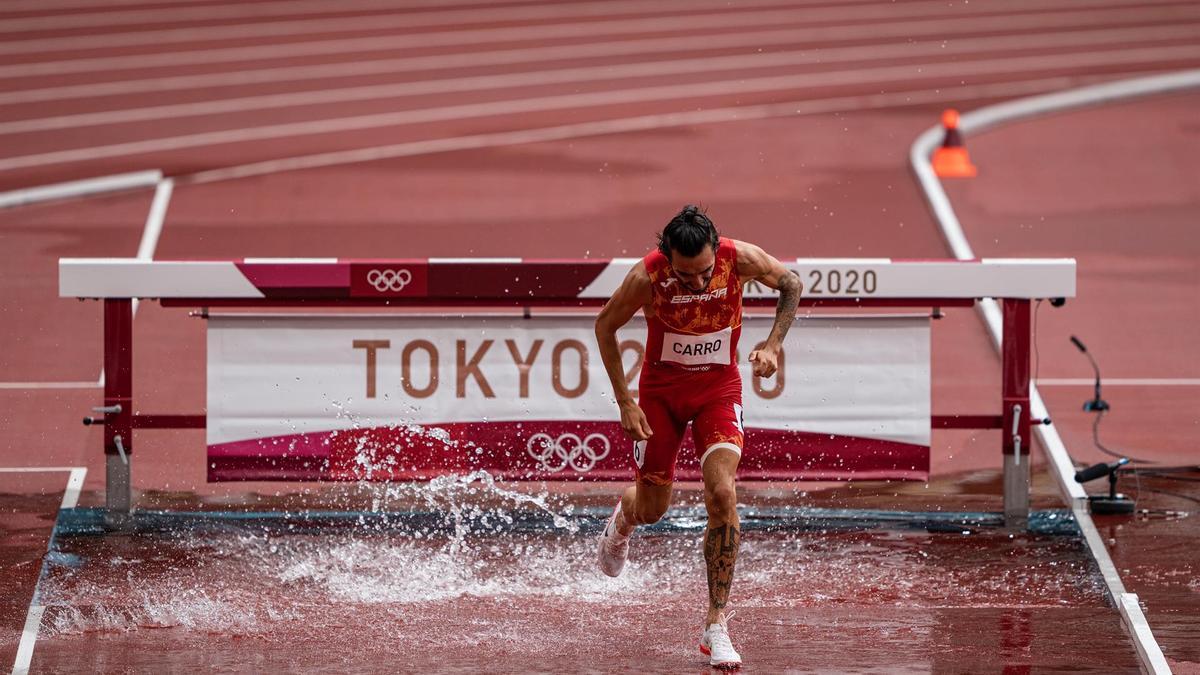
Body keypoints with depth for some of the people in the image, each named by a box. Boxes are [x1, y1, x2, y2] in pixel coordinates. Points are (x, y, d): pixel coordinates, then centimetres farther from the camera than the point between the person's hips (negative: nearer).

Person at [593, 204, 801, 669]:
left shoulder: (741, 259, -23)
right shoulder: (647, 277, -26)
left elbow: (791, 284, -1)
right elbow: (605, 325, -8)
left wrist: (773, 344, -13)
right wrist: (624, 401, -10)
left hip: (718, 387, 0)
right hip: (661, 388, 0)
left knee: (722, 493, -21)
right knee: (652, 509, 10)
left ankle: (716, 626, -14)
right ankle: (623, 517, 52)